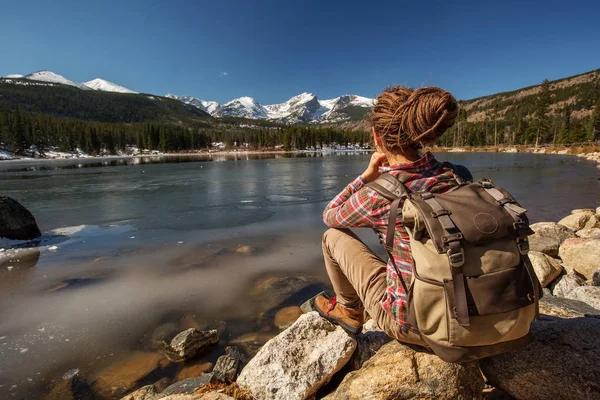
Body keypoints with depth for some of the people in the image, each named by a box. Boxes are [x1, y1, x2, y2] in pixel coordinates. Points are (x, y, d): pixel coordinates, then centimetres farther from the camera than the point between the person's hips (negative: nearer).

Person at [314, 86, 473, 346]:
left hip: (410, 323, -5)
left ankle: (349, 310, 31)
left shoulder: (377, 196, -24)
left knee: (333, 235, 7)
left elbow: (329, 216, -3)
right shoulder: (460, 176, -9)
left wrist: (367, 176, -5)